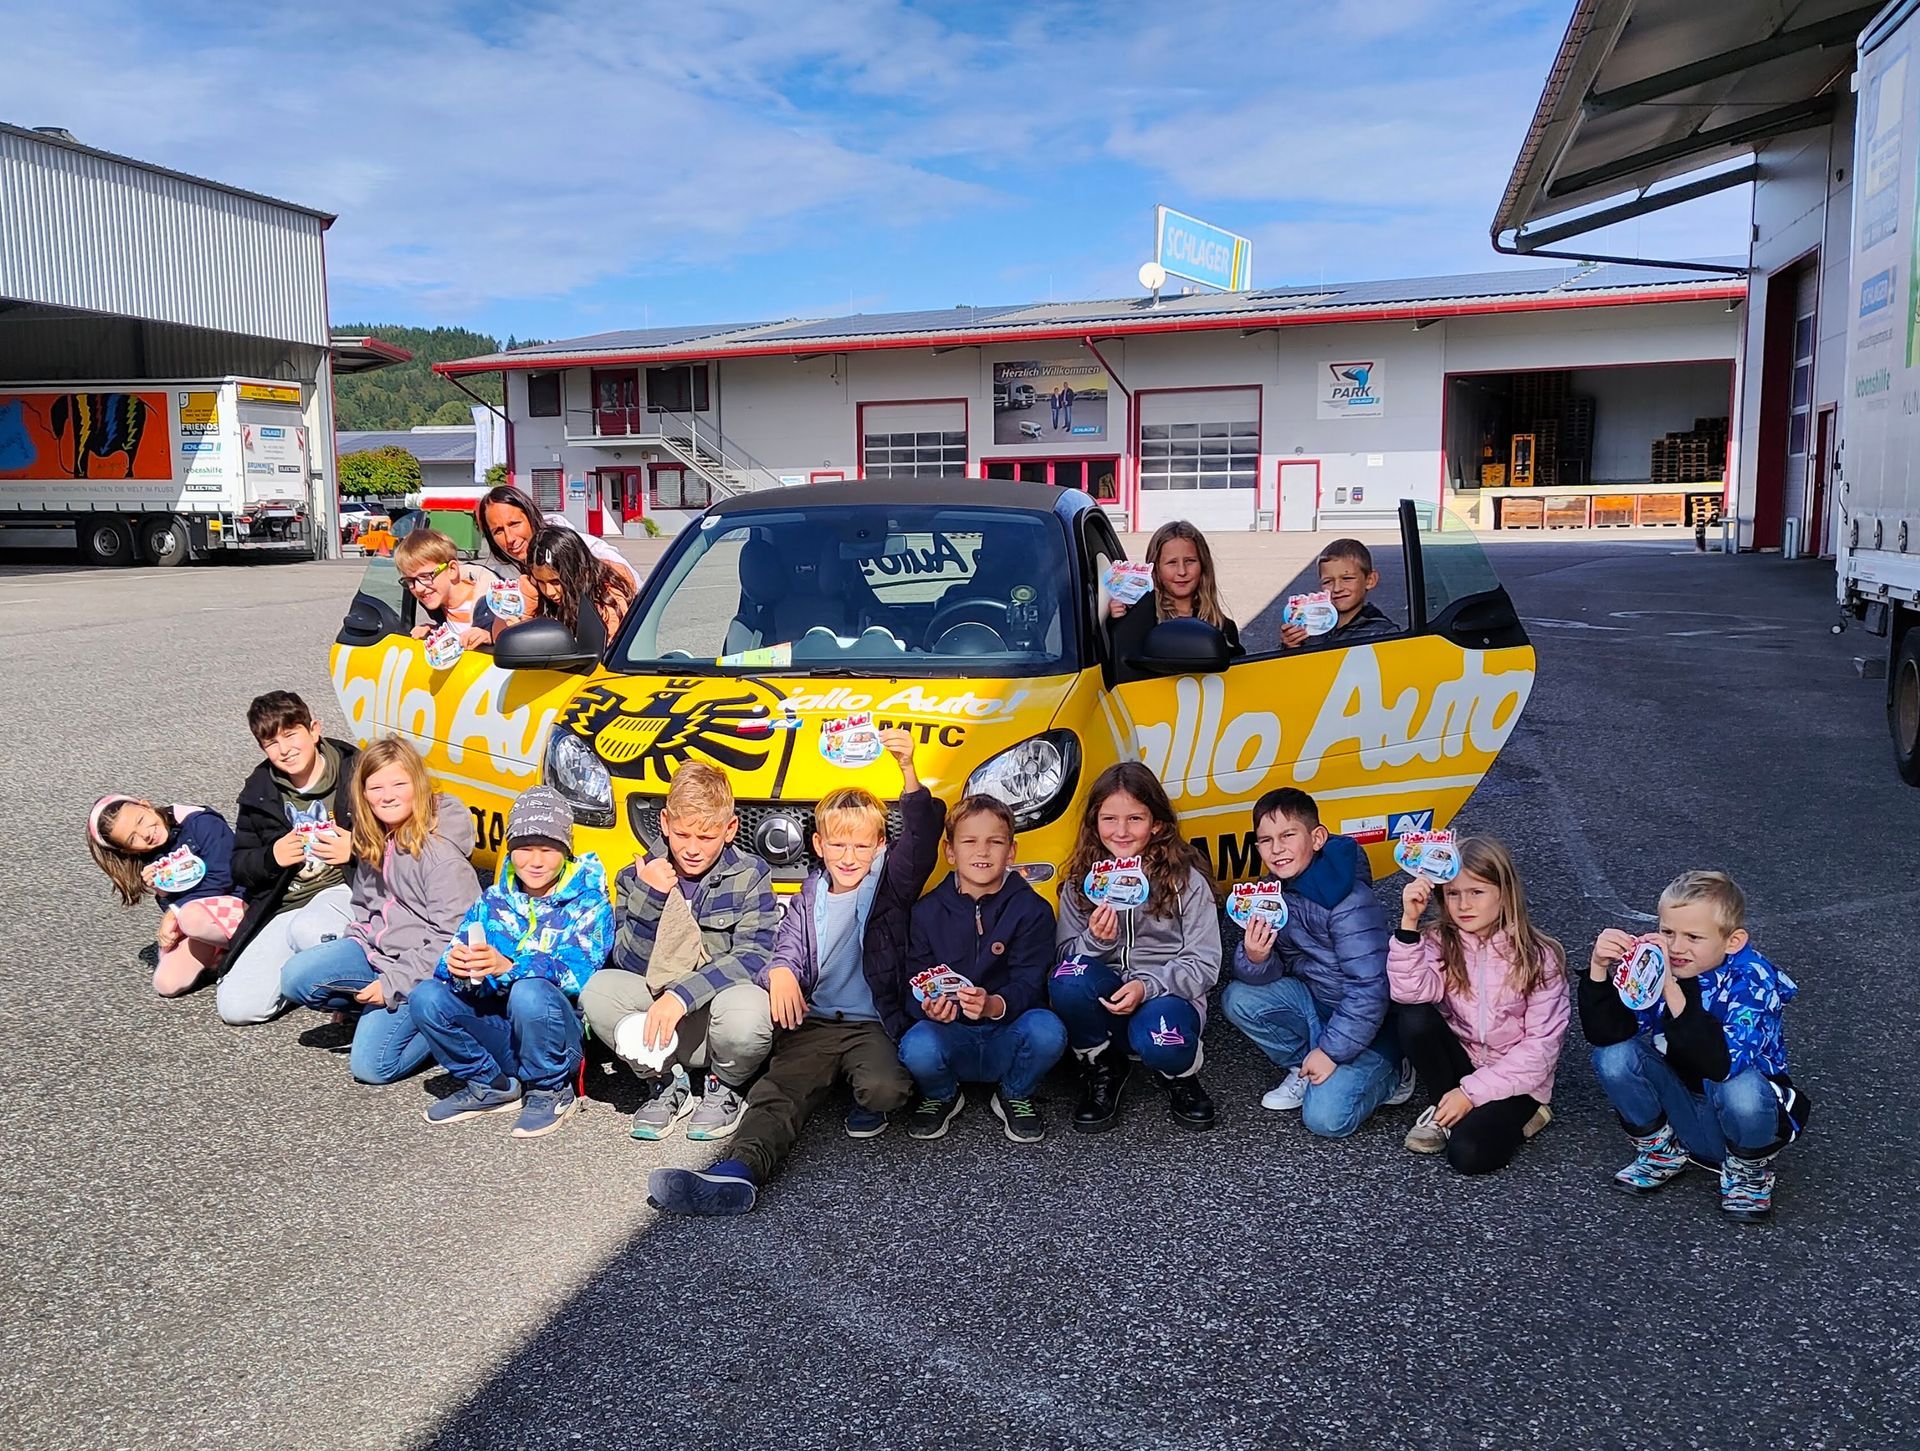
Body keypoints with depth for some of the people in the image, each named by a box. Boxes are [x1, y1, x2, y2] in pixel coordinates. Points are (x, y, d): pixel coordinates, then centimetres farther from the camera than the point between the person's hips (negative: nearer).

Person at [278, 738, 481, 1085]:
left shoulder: (441, 852, -19)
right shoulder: (372, 842, 6)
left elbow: (450, 938, -20)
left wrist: (392, 983, -19)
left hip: (423, 971, -8)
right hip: (374, 950, 8)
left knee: (371, 1065, -16)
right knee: (294, 978, -14)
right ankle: (375, 1008, 3)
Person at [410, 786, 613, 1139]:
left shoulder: (589, 905, -6)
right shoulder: (493, 901, 10)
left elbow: (577, 974, -22)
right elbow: (454, 955, -2)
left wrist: (508, 966, -38)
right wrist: (455, 965, -28)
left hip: (557, 1040, -4)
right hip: (498, 1037, 5)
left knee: (530, 992, -35)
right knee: (427, 997, -17)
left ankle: (551, 1091, -9)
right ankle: (491, 1086, 2)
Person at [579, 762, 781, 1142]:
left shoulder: (750, 876, -6)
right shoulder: (639, 876, 2)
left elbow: (753, 957, -17)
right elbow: (631, 965, -4)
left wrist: (683, 994, -31)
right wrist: (649, 897, -19)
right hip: (658, 1012, 2)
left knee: (745, 1008, -37)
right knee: (598, 989, -24)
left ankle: (726, 1087, -2)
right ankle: (665, 1082, -2)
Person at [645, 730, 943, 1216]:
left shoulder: (890, 884, 6)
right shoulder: (811, 897, 16)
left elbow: (922, 835, -10)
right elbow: (789, 945, 3)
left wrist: (908, 769, -26)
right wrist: (781, 971, -25)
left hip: (874, 1023, -2)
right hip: (813, 1020, 2)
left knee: (884, 1088, -31)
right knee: (778, 1091, -24)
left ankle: (867, 1101, 3)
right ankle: (739, 1170, -45)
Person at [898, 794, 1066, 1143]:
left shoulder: (1032, 910, -3)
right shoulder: (927, 911, 1)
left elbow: (1028, 985, -11)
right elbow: (912, 986, -2)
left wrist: (994, 1005, -34)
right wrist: (928, 1007, -27)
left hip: (1008, 1039, 0)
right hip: (952, 1039, 0)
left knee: (1047, 1030, -33)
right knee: (917, 1047, -33)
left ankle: (1015, 1096, 3)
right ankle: (942, 1096, 6)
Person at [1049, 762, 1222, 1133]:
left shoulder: (1187, 880, -2)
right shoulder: (1080, 882, 5)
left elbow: (1204, 964, -6)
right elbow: (1065, 953, 3)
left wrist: (1148, 987, -22)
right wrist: (1097, 940, -20)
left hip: (1169, 995, -2)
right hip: (1105, 1001, 2)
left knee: (1158, 1041, -37)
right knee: (1070, 977, -31)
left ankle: (1180, 1074, 4)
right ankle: (1101, 1070, -2)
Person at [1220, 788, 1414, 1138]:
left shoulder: (1349, 901, -26)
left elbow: (1370, 987, -25)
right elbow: (1272, 974, -2)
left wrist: (1330, 1050, -22)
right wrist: (1255, 959, -27)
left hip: (1365, 1021, -7)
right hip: (1314, 1001, 7)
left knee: (1325, 1117, -20)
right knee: (1237, 998, -14)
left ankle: (1388, 1074, 8)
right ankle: (1304, 1067, 5)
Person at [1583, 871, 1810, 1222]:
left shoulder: (1754, 983, -23)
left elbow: (1725, 1064, -41)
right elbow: (1604, 1033, -21)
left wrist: (1673, 990, -51)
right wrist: (1600, 969, -36)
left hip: (1745, 1115, -3)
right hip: (1681, 1111, 3)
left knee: (1741, 1090, -36)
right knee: (1613, 1056, -21)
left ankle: (1748, 1171, -1)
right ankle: (1660, 1151, 6)